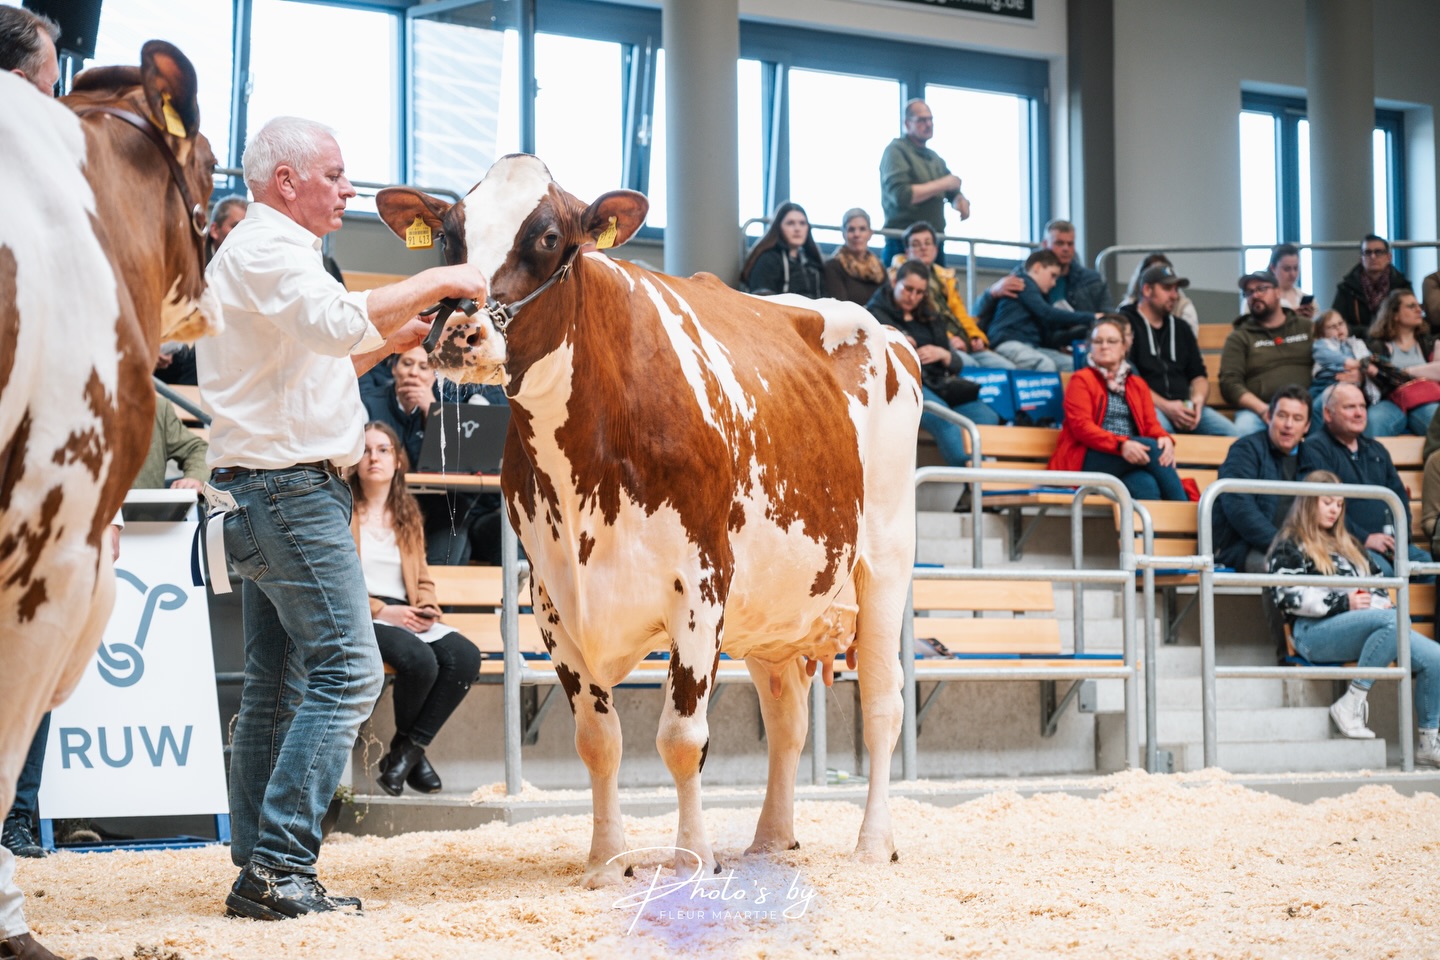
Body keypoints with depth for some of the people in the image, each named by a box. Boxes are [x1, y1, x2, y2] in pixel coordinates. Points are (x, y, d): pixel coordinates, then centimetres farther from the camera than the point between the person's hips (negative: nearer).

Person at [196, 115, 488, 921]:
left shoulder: (272, 252, 23)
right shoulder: (265, 249, -10)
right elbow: (338, 320, -28)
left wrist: (393, 342, 17)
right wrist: (436, 282, -20)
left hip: (265, 492, 11)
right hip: (290, 487, -11)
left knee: (281, 682, 9)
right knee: (349, 671, -14)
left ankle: (259, 874, 10)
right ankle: (281, 868, -16)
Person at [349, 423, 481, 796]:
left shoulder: (407, 514, 22)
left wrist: (426, 610, 1)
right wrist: (381, 610, -14)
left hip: (406, 617, 6)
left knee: (466, 657, -25)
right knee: (420, 659, -35)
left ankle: (406, 751, -16)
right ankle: (411, 749, -6)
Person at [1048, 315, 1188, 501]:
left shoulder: (1138, 385, 25)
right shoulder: (1081, 380, 9)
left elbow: (1151, 423, 13)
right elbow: (1081, 426, -6)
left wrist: (1165, 439, -15)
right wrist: (1121, 444, -23)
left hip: (1131, 460, 4)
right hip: (1088, 462, -4)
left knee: (1146, 485, -34)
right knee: (1152, 447, -29)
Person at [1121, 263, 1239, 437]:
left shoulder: (1180, 328, 26)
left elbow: (1199, 375, 24)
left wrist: (1198, 398, -2)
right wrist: (1164, 406, -16)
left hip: (1184, 407, 6)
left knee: (1230, 433, -20)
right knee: (1159, 428, -41)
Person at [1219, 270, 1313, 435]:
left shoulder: (1307, 328, 22)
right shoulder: (1239, 338, 15)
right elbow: (1230, 383, 4)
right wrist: (1262, 409, -13)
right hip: (1257, 408, -1)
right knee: (1245, 426, -38)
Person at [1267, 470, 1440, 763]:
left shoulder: (1348, 544, 33)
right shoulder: (1290, 546, 10)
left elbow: (1375, 584, 30)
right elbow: (1286, 595, -6)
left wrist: (1381, 601, 4)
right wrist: (1343, 603, -13)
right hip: (1315, 632, -7)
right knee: (1394, 621, -35)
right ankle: (1351, 703, -30)